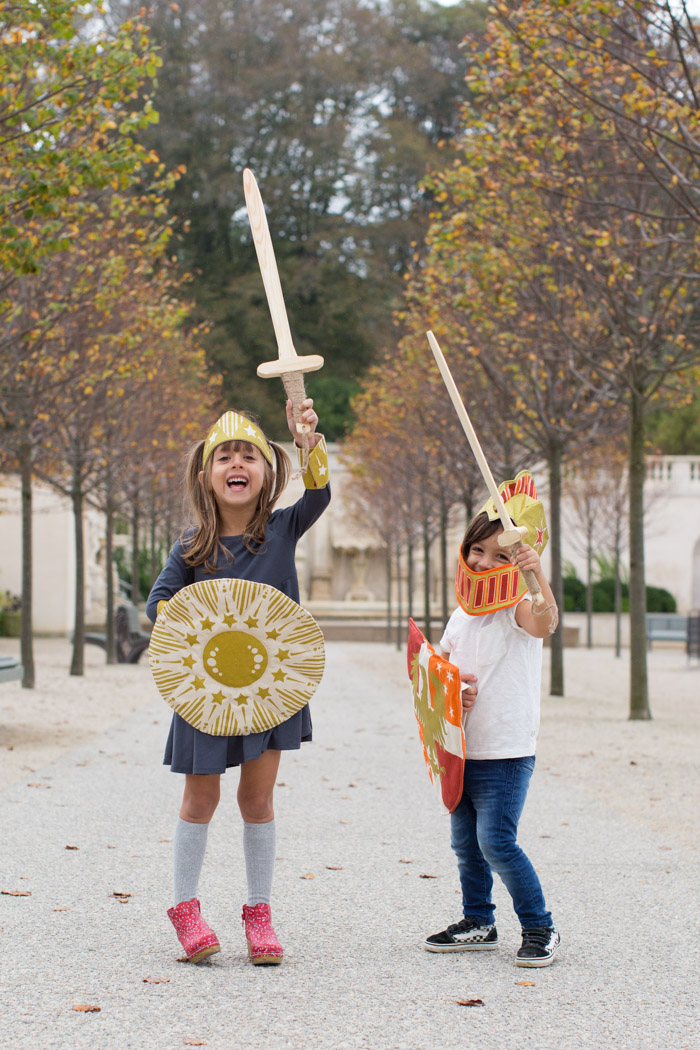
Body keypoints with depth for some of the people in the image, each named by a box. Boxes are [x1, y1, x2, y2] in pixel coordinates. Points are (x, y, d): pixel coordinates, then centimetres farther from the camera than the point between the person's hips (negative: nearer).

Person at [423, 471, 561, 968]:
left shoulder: (517, 609, -11)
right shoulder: (462, 616, 10)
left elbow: (546, 622, -34)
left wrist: (537, 573, -50)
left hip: (507, 750, -7)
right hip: (462, 748, 7)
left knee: (496, 841, -12)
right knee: (466, 843, 14)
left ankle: (540, 928, 1)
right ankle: (479, 923, 29)